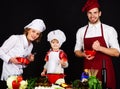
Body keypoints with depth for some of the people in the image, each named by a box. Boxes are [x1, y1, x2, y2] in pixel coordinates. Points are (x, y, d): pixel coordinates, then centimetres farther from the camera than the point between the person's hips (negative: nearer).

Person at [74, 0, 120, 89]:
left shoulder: (109, 30, -2)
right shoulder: (81, 31, 6)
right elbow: (77, 51, 14)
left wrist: (100, 48, -19)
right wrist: (83, 54, -7)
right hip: (88, 70, 2)